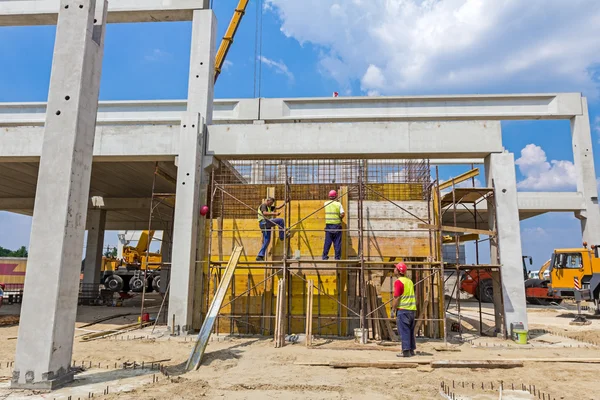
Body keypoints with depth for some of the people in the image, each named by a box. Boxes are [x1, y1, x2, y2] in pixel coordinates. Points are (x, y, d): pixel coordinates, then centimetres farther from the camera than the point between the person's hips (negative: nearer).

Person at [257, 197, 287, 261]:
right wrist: (274, 214, -26)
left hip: (266, 225, 10)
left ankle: (260, 256, 4)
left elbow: (278, 207, 29)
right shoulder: (263, 205, -2)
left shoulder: (269, 207, 27)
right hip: (264, 222, -10)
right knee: (281, 220, -15)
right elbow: (265, 213, -21)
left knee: (266, 241, 5)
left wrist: (284, 203, 17)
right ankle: (282, 236, -10)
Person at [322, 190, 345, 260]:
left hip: (328, 225, 2)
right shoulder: (338, 204, -5)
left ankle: (325, 256, 9)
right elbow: (342, 214, -11)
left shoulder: (326, 203, 3)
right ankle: (337, 257, 6)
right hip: (337, 225, -2)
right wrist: (340, 219, 7)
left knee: (327, 241, 8)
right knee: (337, 242, 4)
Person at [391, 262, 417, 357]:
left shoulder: (398, 282, -12)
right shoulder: (409, 281, 13)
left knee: (404, 331, -4)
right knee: (411, 331, 13)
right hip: (412, 309, 8)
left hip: (403, 309, -8)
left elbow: (396, 297, -16)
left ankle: (406, 351, -3)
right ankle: (411, 350, 19)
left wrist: (393, 309, -9)